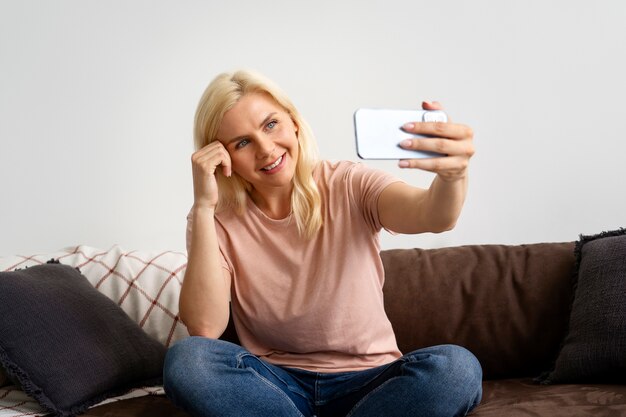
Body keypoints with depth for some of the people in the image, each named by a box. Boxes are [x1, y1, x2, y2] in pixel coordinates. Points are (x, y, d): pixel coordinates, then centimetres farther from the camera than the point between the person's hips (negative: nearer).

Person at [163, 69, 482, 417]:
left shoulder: (348, 187, -5)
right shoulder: (215, 219, -3)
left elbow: (431, 216, -26)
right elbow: (204, 327, -19)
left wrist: (452, 175, -50)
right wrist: (203, 205, -22)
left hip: (369, 380, 0)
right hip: (275, 383, 1)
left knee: (457, 367, -30)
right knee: (185, 360, -29)